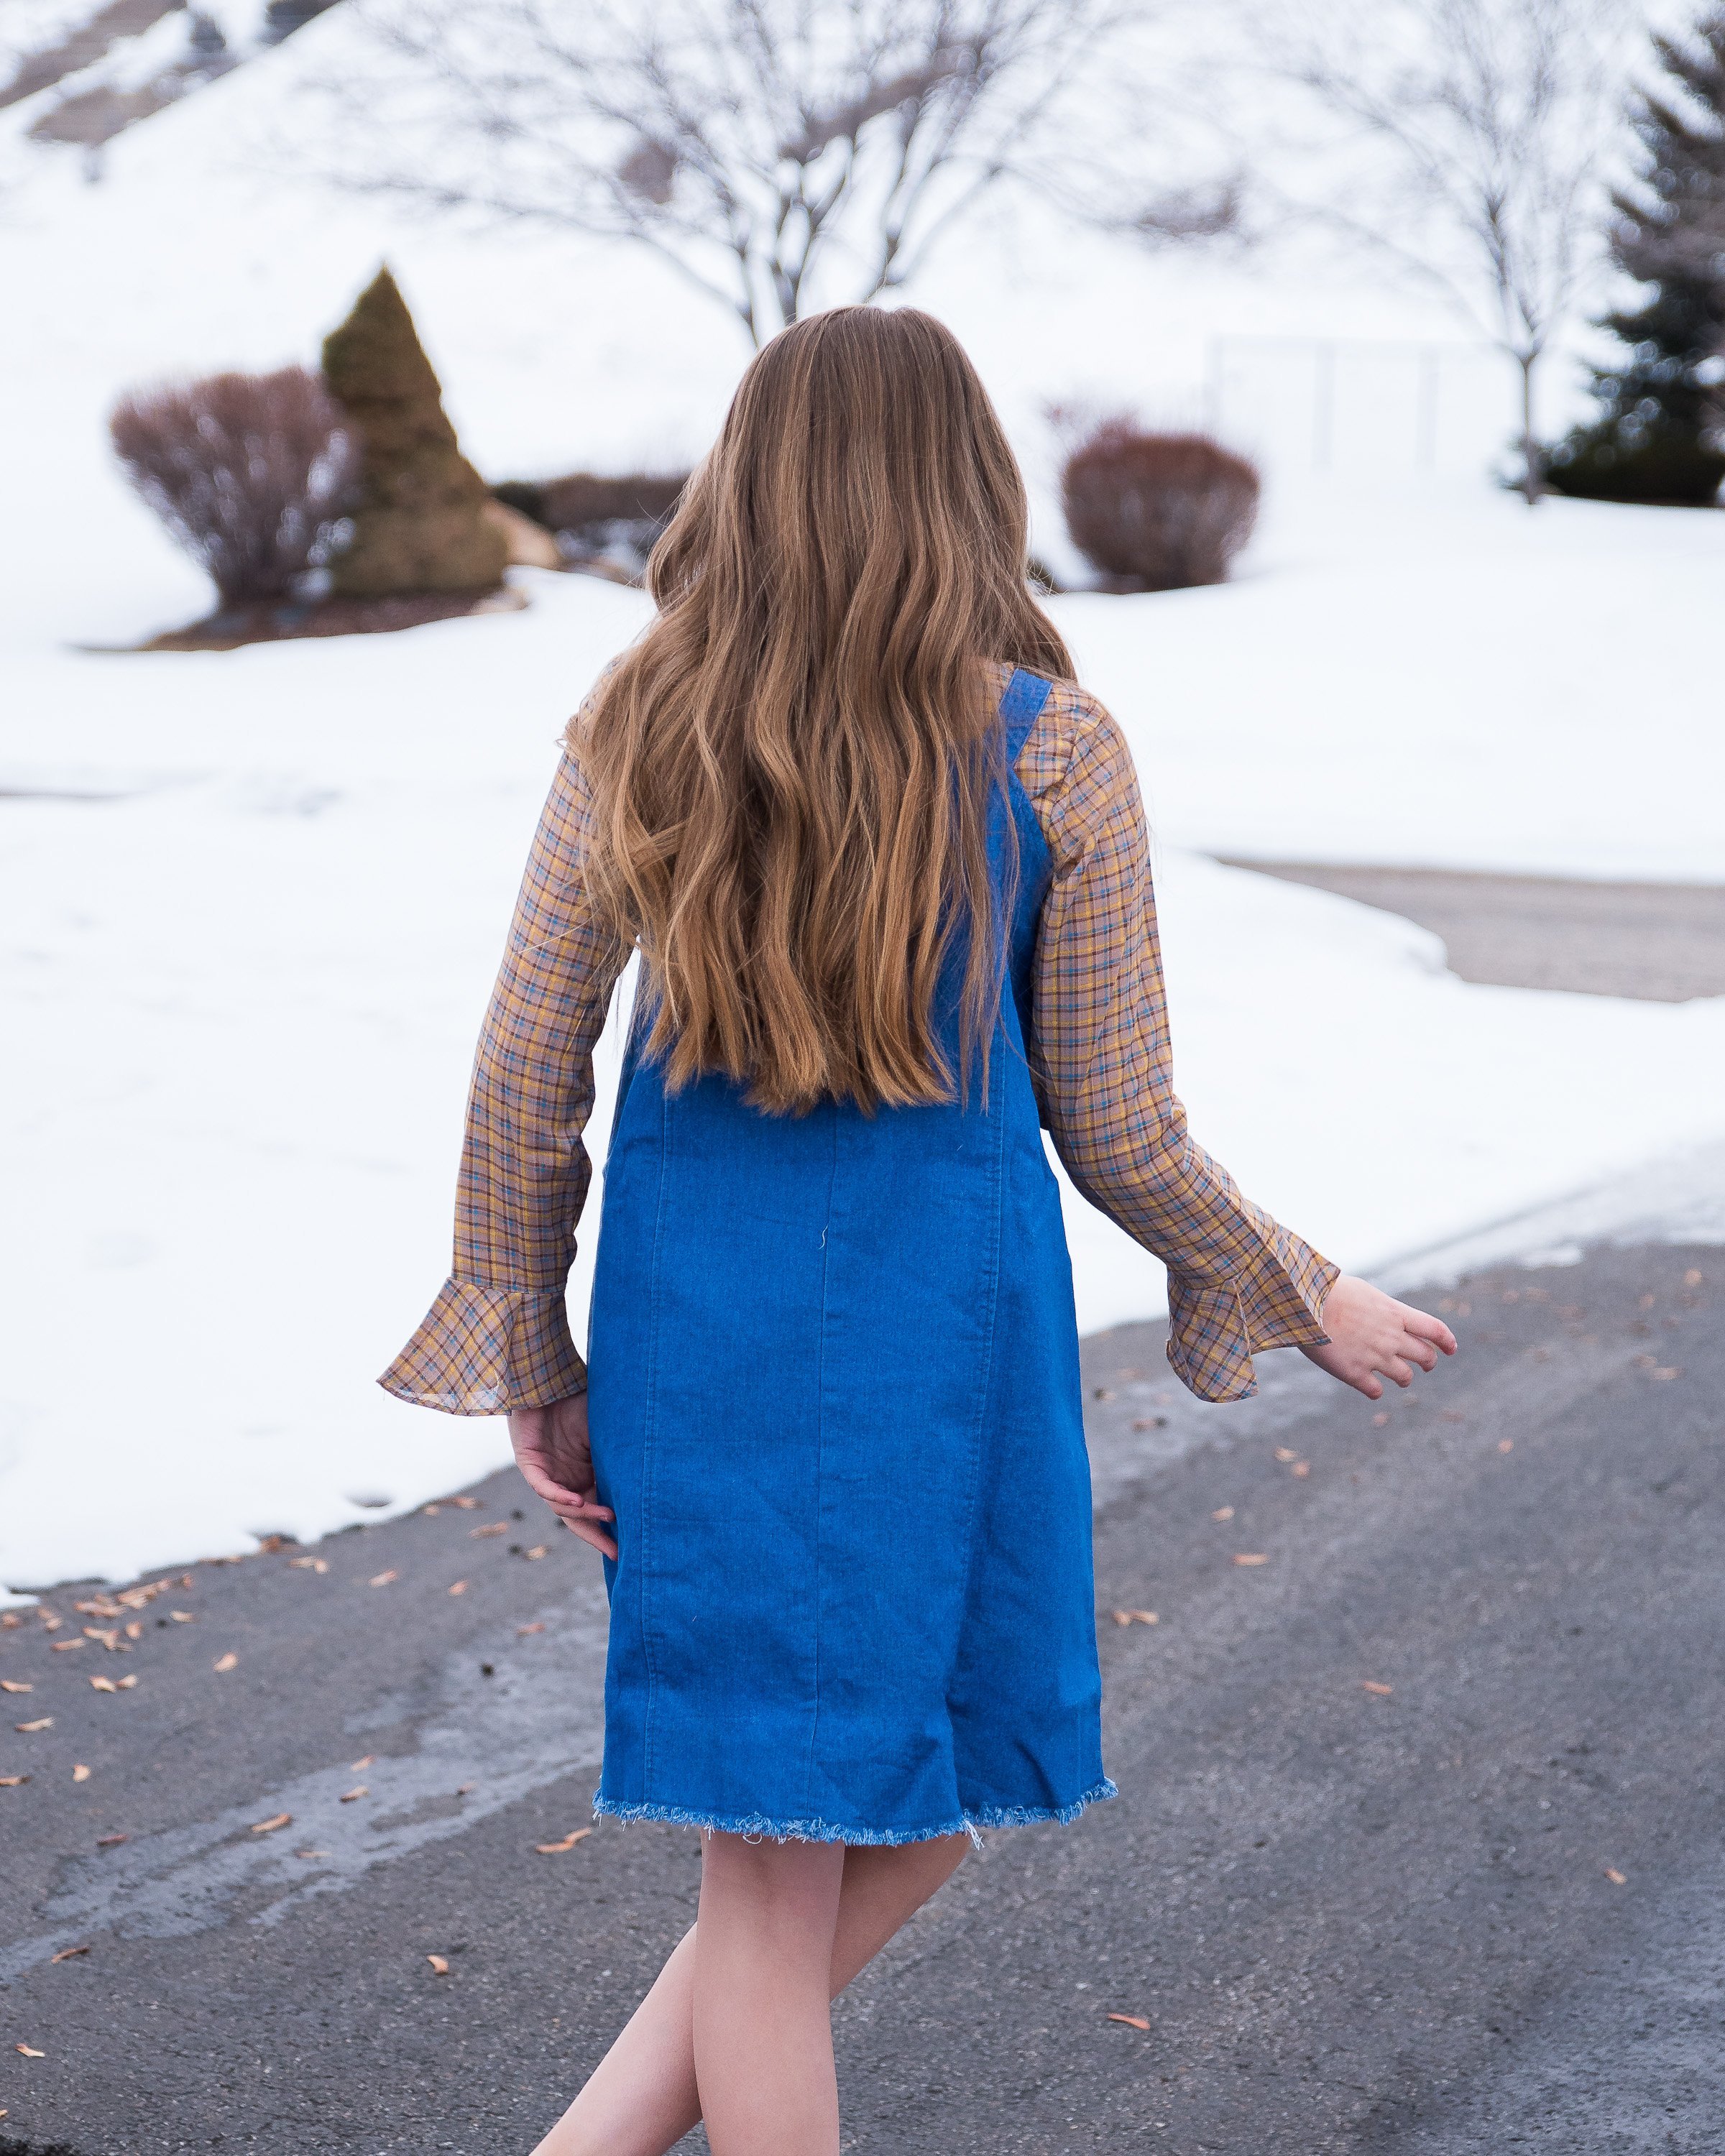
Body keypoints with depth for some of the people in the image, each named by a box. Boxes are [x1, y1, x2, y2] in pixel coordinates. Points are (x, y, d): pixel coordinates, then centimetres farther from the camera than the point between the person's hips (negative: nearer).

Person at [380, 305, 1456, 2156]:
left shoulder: (636, 731, -2)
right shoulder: (1053, 753, -8)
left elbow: (523, 1073, -1)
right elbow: (1119, 1139, -5)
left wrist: (532, 1367, 10)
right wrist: (1309, 1303, 11)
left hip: (691, 1334, 4)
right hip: (934, 1343, -3)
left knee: (772, 1875, 19)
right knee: (927, 1795, 16)